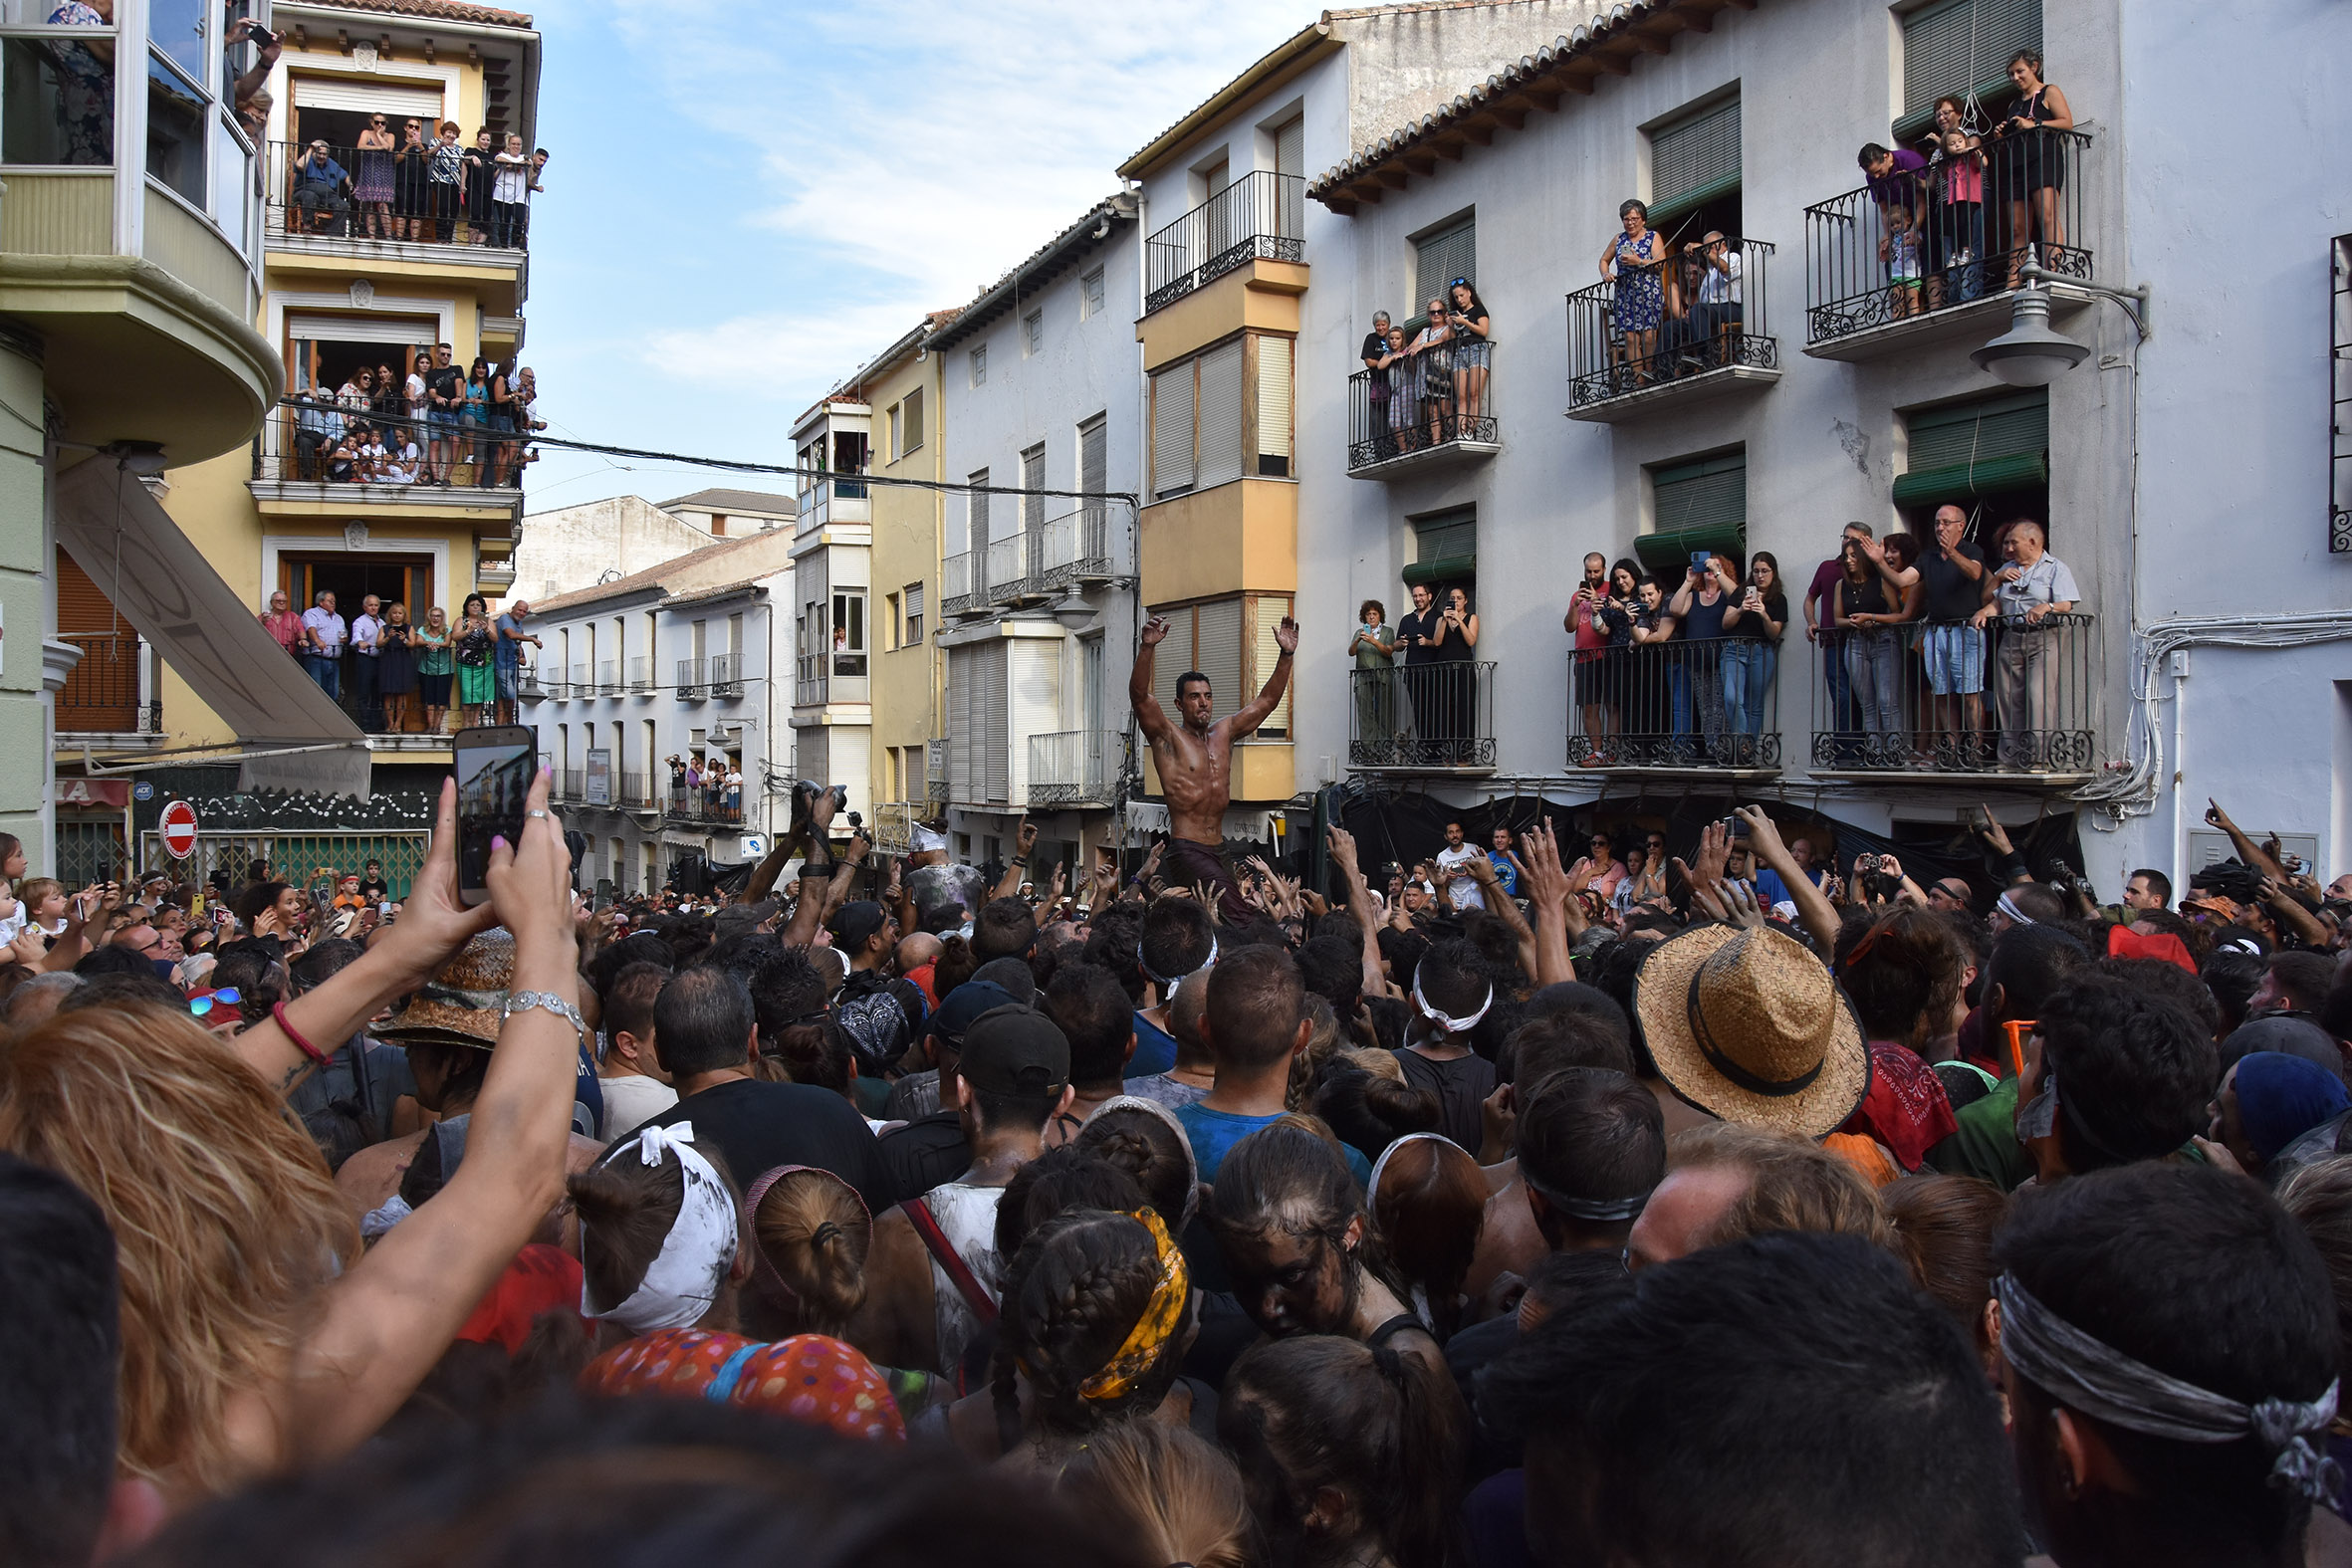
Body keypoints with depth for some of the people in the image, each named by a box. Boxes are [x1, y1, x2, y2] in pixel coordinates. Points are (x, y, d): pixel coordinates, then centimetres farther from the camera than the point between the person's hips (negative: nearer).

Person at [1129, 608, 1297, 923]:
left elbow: (1266, 701, 17)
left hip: (1219, 848, 7)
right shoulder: (1167, 737, -2)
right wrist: (1147, 648, -32)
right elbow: (1139, 696, -17)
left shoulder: (1224, 732, 14)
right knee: (1236, 912, -25)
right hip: (1186, 848, -7)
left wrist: (1286, 655, 7)